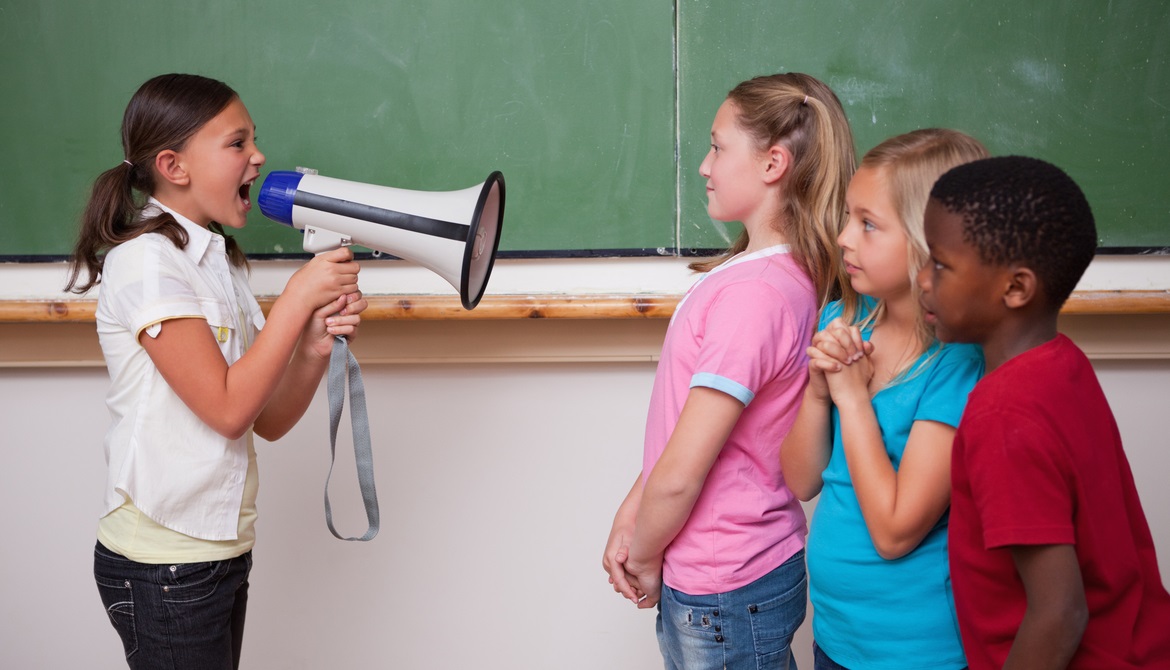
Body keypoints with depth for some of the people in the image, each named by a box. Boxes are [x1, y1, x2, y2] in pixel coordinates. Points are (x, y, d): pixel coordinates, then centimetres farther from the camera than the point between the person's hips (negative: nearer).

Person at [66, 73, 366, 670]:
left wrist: (315, 344, -11)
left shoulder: (219, 263, 11)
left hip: (220, 548, 8)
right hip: (163, 565, -8)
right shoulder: (147, 261, -15)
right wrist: (298, 295, -16)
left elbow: (269, 420, 6)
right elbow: (228, 409, -20)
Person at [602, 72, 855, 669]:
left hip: (725, 598, -8)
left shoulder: (753, 293, -25)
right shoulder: (786, 273, 5)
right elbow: (681, 425, 10)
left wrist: (643, 560, -6)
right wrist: (630, 517, 6)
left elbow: (681, 474, -22)